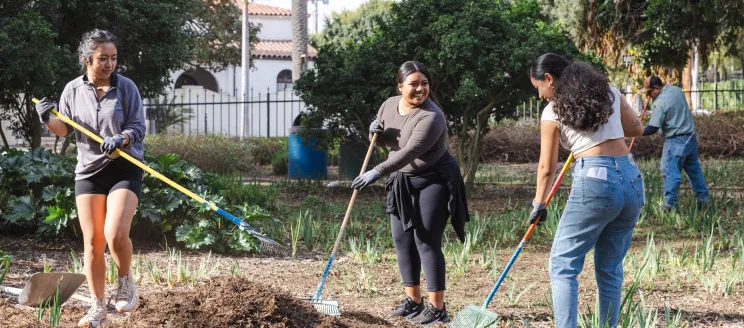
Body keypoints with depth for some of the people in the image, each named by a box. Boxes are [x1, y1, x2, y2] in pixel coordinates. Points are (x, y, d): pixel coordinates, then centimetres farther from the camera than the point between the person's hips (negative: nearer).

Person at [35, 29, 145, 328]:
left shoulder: (126, 87, -5)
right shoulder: (73, 90, 1)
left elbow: (138, 127, -6)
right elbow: (65, 129, 10)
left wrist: (121, 139, -26)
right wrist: (48, 119, -11)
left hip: (124, 169, -3)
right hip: (88, 171, 3)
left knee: (115, 234, -20)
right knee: (92, 242, 4)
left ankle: (125, 280, 10)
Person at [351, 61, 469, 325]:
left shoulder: (431, 117, -25)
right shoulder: (389, 105, -1)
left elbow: (410, 151, -34)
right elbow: (383, 142, 13)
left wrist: (377, 172, -39)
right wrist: (377, 133, -11)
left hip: (434, 181, -7)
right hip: (402, 180, 8)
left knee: (426, 242, -10)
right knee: (402, 239, 8)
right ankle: (413, 300, 18)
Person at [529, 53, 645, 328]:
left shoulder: (553, 111, 4)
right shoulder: (609, 93, 15)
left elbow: (547, 167, 9)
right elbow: (637, 128, 25)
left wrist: (539, 204, 22)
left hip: (594, 182, -6)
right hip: (632, 181, 6)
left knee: (562, 265, 0)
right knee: (610, 269, 13)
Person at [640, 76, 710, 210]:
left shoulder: (660, 103, -19)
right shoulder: (677, 90, 5)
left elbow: (653, 128, -21)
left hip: (675, 141, -9)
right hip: (691, 137, 9)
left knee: (671, 172, -4)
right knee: (694, 169, 18)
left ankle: (670, 204, -4)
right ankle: (703, 198, 24)